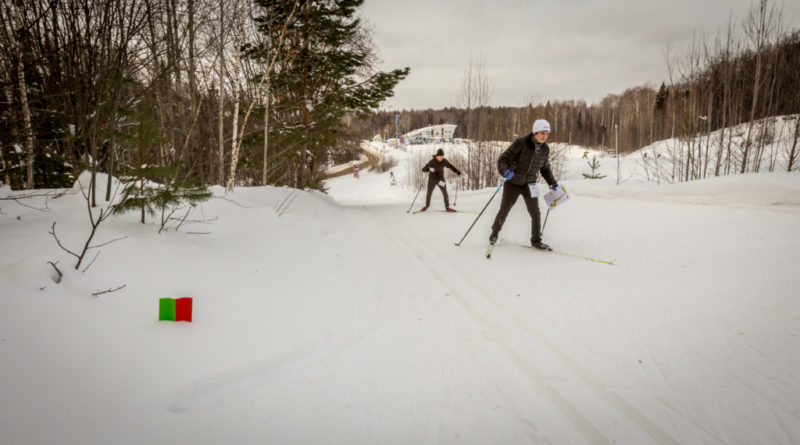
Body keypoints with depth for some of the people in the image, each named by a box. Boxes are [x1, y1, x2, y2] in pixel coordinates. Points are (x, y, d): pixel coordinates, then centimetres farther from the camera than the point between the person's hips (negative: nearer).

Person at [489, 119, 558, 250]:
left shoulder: (545, 149, -4)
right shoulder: (520, 143, -21)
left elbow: (545, 168, 14)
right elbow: (502, 159, -19)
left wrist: (552, 183, 8)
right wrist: (505, 171, -37)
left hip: (529, 185, 3)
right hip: (513, 183, -3)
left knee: (535, 213, -1)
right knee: (504, 211, 9)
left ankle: (536, 240, 14)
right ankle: (495, 232, 34)